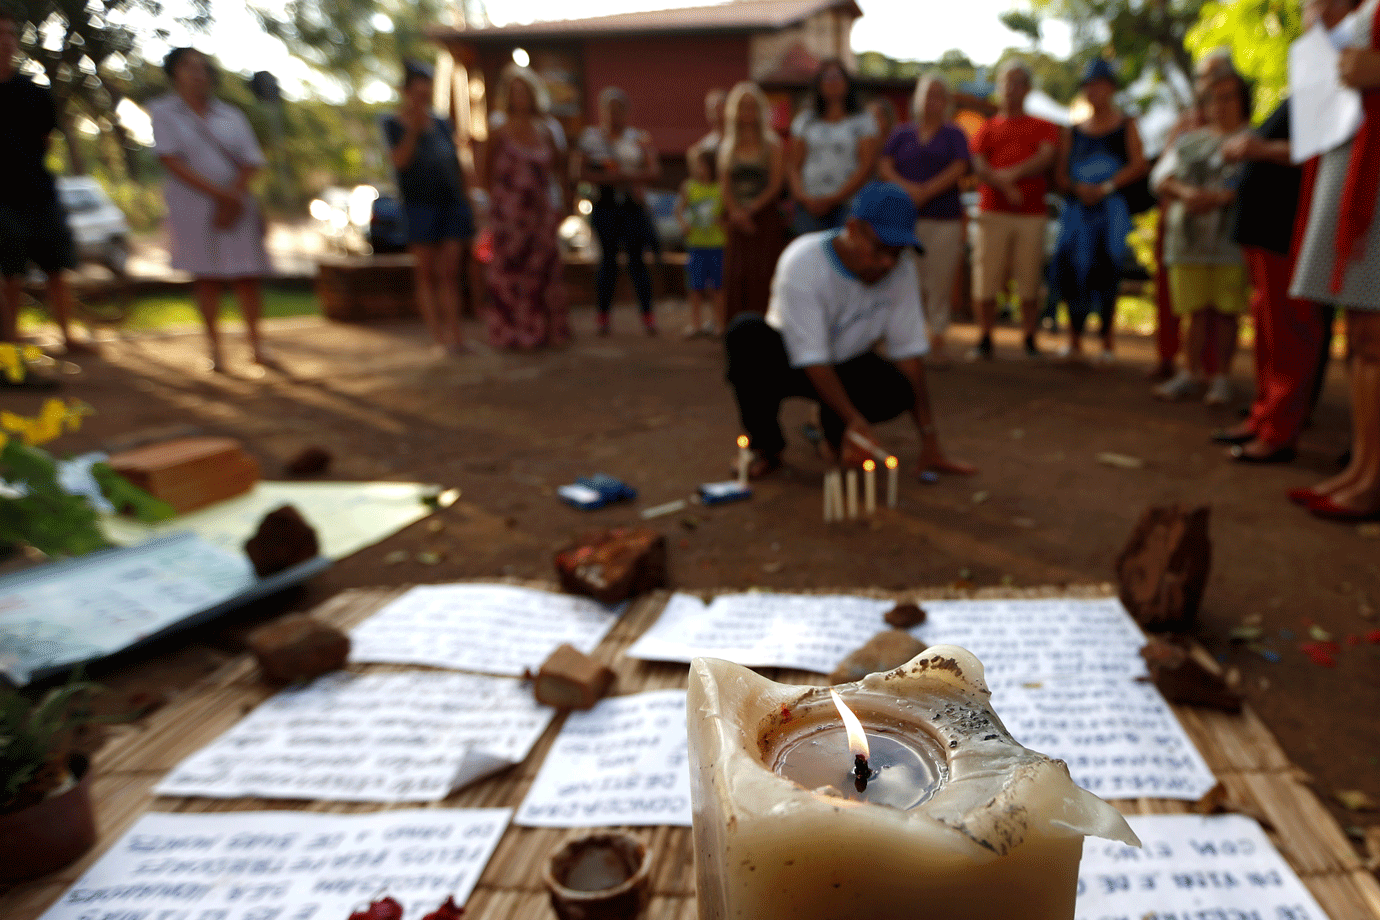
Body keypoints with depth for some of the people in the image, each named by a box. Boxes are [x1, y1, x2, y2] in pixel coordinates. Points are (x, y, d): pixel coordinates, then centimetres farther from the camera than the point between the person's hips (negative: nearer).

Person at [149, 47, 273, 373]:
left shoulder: (231, 116, 11)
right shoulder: (163, 112, 4)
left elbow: (250, 162, 3)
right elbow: (171, 160, -7)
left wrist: (232, 200, -13)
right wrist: (219, 193, -16)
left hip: (235, 205, 2)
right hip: (191, 205, -2)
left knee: (247, 275, -2)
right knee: (206, 278, -1)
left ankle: (257, 346, 6)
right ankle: (215, 349, 5)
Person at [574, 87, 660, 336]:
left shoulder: (638, 138, 9)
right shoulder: (590, 137, 7)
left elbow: (654, 170, 0)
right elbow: (578, 172, -3)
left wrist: (627, 176, -13)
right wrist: (606, 178, -13)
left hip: (633, 206, 0)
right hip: (605, 206, 0)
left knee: (637, 259, -2)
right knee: (608, 258, 0)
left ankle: (647, 314, 3)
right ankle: (603, 314, 8)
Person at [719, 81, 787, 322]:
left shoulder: (772, 145, 3)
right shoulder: (727, 147, 14)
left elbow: (775, 186, -4)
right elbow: (724, 187, 8)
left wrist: (751, 209, -12)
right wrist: (736, 212, -8)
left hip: (766, 217, -3)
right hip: (738, 221, 3)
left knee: (763, 274, -11)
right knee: (736, 274, -3)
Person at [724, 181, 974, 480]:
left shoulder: (901, 270, -12)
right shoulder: (803, 262, -27)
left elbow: (909, 350, -11)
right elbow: (810, 358, -30)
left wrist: (929, 442, -15)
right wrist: (855, 421, -41)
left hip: (847, 366, 3)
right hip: (789, 363, -3)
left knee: (899, 390, -30)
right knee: (747, 331, -35)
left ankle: (835, 432, 5)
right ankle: (766, 445, -14)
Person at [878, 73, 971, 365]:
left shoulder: (954, 134, 13)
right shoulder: (901, 134, 17)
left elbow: (959, 169, -1)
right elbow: (885, 166, 5)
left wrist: (925, 191, -13)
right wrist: (907, 187, -13)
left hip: (944, 218, -1)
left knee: (940, 280, -3)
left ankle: (937, 343, 4)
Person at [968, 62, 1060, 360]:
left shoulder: (1043, 127, 17)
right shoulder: (987, 127, 17)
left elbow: (1047, 157, -1)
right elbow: (978, 166, 1)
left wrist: (1013, 173, -14)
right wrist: (1006, 188, -13)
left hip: (1032, 213, 0)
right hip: (993, 211, 0)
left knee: (1029, 283, -1)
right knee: (985, 282, -5)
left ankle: (1030, 342, 7)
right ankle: (985, 341, 4)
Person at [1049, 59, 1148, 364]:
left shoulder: (1125, 126, 8)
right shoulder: (1074, 131, 15)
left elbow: (1139, 164, -3)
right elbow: (1061, 173, 9)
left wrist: (1105, 187, -14)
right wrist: (1078, 187, -11)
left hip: (1111, 206, -2)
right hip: (1077, 207, 3)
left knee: (1106, 274, -8)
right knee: (1072, 272, -4)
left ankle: (1107, 343, 1)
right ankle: (1074, 341, 9)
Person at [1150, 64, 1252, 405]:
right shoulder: (1189, 140, 21)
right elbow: (1160, 178, 10)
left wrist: (1219, 197, -20)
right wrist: (1185, 192, -10)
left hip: (1231, 239, -3)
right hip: (1189, 239, 3)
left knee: (1225, 310, -3)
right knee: (1196, 309, 3)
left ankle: (1222, 377, 4)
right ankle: (1192, 373, 10)